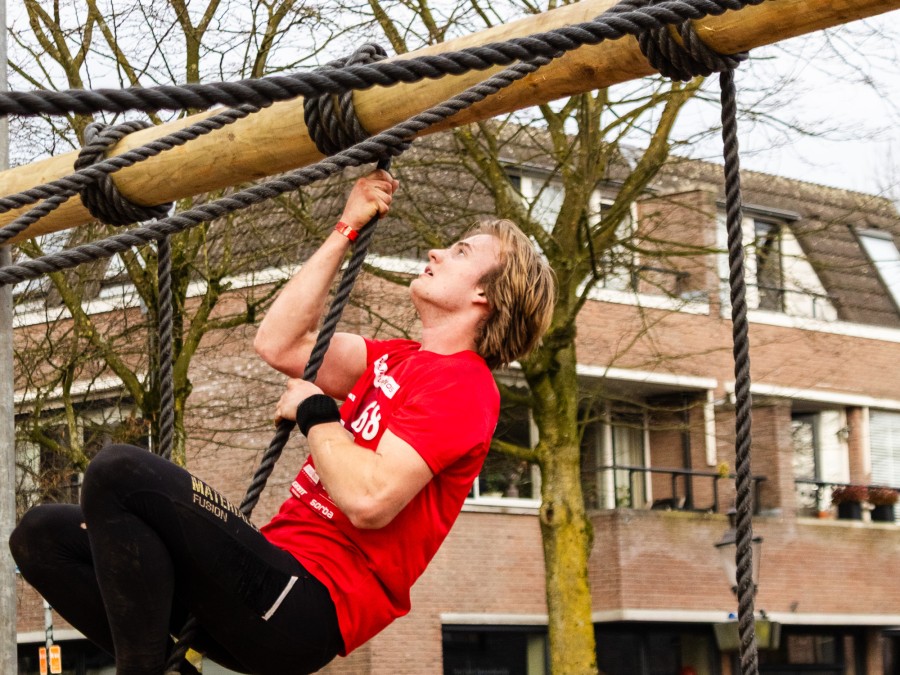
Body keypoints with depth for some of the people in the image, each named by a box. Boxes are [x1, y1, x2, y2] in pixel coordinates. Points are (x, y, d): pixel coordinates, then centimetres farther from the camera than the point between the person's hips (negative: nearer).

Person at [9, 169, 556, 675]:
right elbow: (280, 344, 17)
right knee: (45, 534, 4)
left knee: (118, 471, -25)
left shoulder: (464, 384, -8)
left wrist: (314, 413, -4)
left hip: (307, 613, -10)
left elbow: (369, 499, -21)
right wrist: (346, 232, 21)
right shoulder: (399, 361, 22)